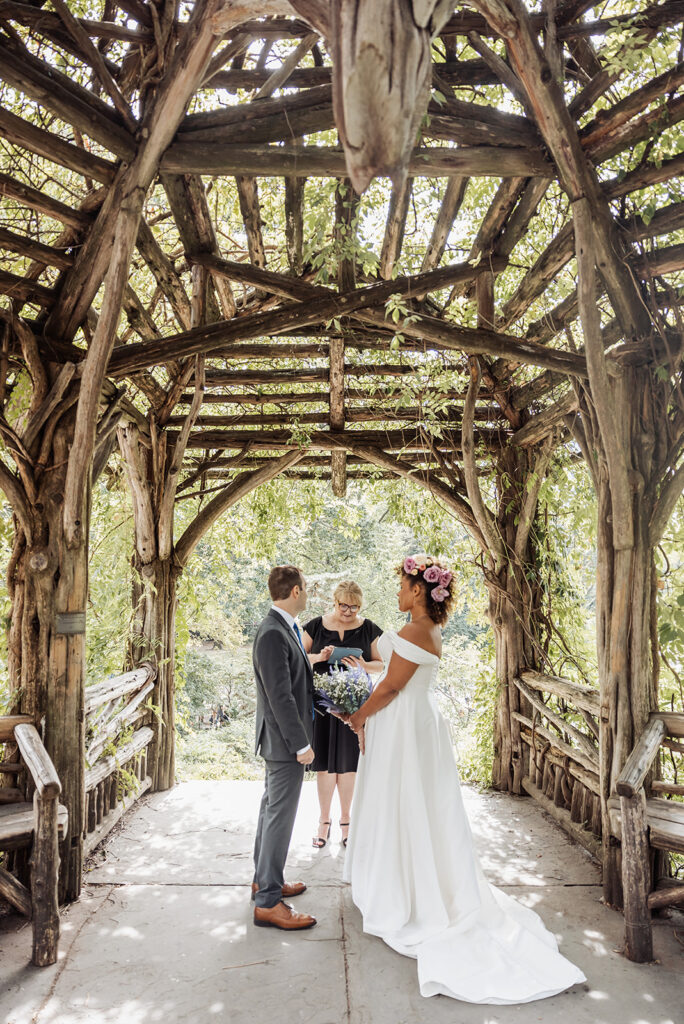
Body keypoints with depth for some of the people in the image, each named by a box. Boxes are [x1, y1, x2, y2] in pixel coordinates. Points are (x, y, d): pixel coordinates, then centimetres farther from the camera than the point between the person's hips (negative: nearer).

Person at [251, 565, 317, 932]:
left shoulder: (283, 629, 8)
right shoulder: (273, 634, -24)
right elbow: (280, 696, -25)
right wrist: (301, 744, -21)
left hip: (283, 739, 11)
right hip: (285, 741, -11)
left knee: (272, 811, 21)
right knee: (280, 817, -1)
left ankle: (264, 879, 36)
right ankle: (268, 902, 10)